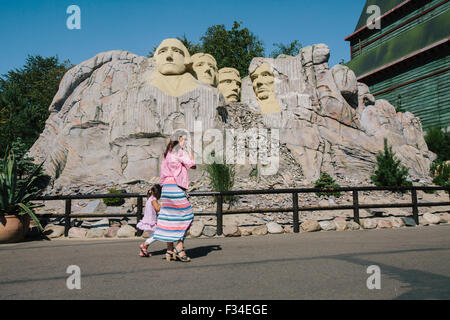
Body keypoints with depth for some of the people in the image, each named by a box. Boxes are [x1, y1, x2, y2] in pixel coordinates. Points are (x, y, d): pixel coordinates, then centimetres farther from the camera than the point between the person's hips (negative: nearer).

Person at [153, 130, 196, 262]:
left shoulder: (168, 152, 19)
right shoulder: (179, 152, -7)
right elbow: (192, 165, -4)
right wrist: (191, 156, 12)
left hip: (167, 186, 9)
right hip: (176, 186, -9)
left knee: (170, 218, 8)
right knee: (185, 215, -3)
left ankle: (170, 251, 11)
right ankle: (179, 248, -4)